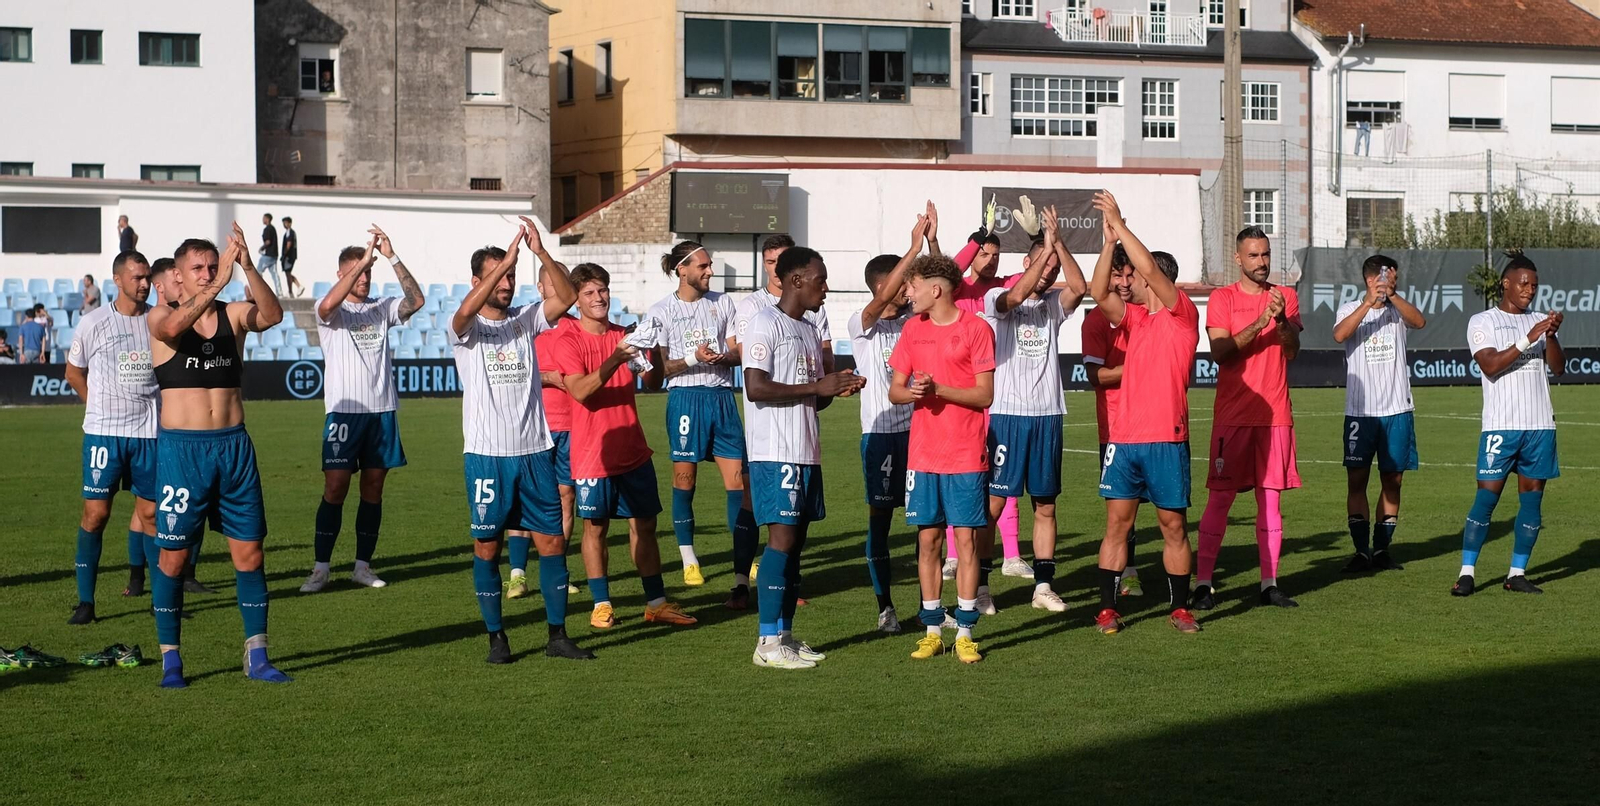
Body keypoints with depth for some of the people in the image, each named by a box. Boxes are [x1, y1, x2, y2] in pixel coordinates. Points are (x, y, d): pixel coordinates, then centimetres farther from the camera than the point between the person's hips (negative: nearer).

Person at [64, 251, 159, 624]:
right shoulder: (93, 323, -2)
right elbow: (74, 372, 10)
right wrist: (104, 407, 8)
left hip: (150, 432, 2)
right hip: (104, 433, -2)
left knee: (150, 511, 4)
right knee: (95, 512, -6)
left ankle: (138, 575, 18)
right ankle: (85, 601, -1)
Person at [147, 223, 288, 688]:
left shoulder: (234, 315, 6)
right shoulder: (160, 318, -1)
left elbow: (273, 315, -15)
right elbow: (174, 325, -26)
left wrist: (247, 267, -28)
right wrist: (219, 283, -31)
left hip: (234, 445, 3)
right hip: (181, 446, -3)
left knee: (249, 552, 4)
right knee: (173, 555, 0)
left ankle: (256, 656, 13)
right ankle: (170, 659, 10)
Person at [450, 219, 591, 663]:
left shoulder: (526, 321, 8)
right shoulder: (467, 328, -1)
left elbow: (566, 296, -8)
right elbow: (466, 311, -26)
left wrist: (540, 252, -22)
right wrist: (506, 258, -31)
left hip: (535, 450, 3)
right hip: (486, 454, -3)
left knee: (552, 541, 3)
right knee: (487, 546, 2)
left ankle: (558, 634, 12)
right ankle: (496, 637, 13)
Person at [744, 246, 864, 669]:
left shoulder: (810, 331, 20)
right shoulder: (765, 324, -8)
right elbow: (756, 387, -19)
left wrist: (836, 388, 3)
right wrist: (817, 386, -16)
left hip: (806, 452, 9)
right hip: (774, 453, -9)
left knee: (797, 540, 9)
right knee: (782, 537, -12)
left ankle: (785, 633, 15)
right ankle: (768, 642, -9)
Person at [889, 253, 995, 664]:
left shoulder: (976, 329, -5)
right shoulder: (912, 329, 9)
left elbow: (984, 395, -8)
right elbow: (895, 390, 11)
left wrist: (938, 389, -18)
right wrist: (911, 391, -12)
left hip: (966, 456, -4)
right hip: (922, 455, 4)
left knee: (966, 539, -2)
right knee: (928, 539, 6)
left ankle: (965, 632, 4)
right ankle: (932, 630, 14)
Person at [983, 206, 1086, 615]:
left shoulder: (1054, 304, 11)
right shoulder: (996, 299, 1)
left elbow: (1079, 286, -9)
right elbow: (1015, 297, -23)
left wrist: (1058, 242, -17)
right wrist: (1047, 247, -26)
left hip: (1047, 415, 4)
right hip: (1006, 413, -4)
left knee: (1046, 505, 8)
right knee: (993, 502, -4)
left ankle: (1043, 586, 14)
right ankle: (980, 585, 3)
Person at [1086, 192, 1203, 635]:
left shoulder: (1182, 313, -3)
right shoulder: (1134, 317, 14)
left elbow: (1149, 268, -16)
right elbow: (1100, 293, 0)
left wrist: (1119, 224, -13)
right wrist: (1110, 239, -5)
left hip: (1166, 438, -5)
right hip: (1124, 436, 5)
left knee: (1174, 526, 4)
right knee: (1117, 522, 3)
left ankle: (1180, 607, 14)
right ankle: (1108, 608, 7)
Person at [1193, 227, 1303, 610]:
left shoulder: (1285, 297, 10)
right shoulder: (1222, 298, 1)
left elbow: (1292, 350, -1)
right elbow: (1220, 352, -11)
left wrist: (1282, 320, -19)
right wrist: (1260, 323, -20)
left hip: (1275, 413, 3)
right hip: (1234, 414, -3)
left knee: (1270, 496, 5)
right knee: (1220, 496, -4)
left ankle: (1269, 583, 9)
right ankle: (1204, 583, -1)